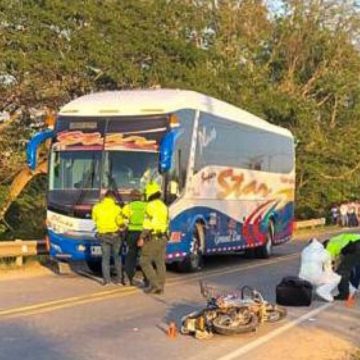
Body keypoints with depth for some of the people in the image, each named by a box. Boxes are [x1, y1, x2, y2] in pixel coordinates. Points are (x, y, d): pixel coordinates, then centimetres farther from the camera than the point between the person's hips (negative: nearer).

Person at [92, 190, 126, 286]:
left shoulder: (97, 208, -3)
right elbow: (120, 222, -13)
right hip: (115, 235, -2)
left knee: (105, 257, 9)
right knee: (117, 257, 12)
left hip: (103, 235, 2)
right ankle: (119, 278, 13)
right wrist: (124, 226, 8)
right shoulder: (116, 208, -13)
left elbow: (94, 219, 10)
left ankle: (106, 279, 1)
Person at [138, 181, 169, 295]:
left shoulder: (151, 206, -13)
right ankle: (160, 287, 7)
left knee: (145, 261, 0)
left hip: (152, 238, -8)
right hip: (162, 238, 8)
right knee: (160, 263, 7)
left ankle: (154, 284, -7)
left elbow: (148, 223, -19)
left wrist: (142, 238, -17)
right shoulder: (164, 206, 13)